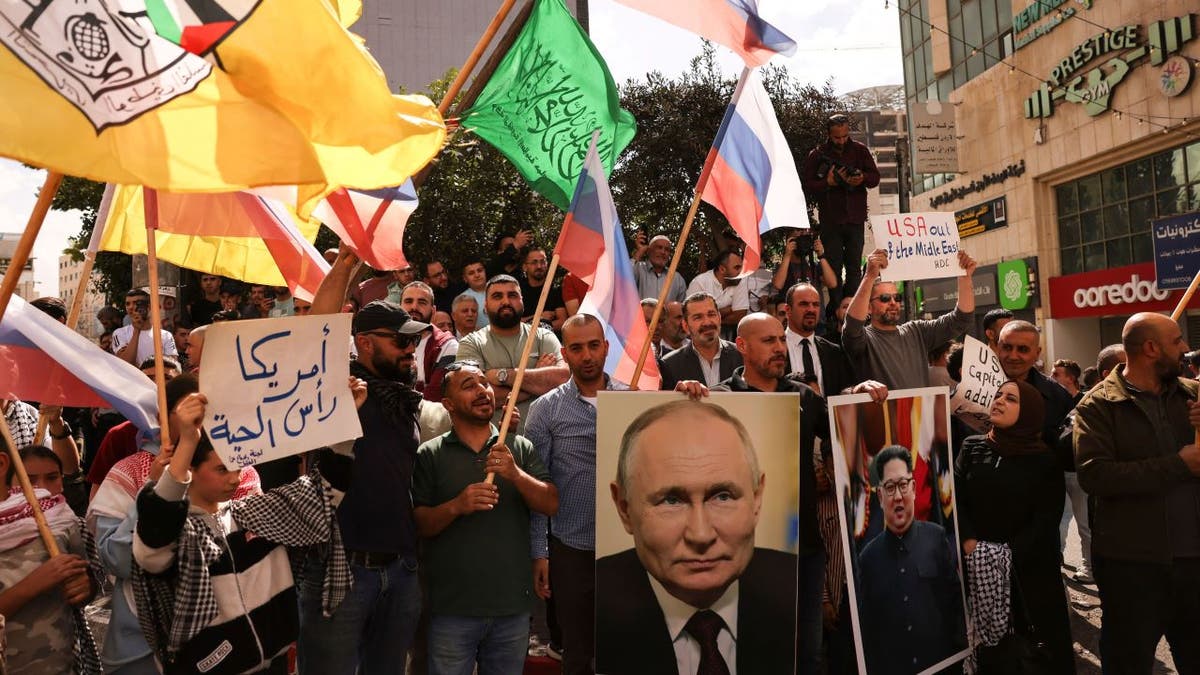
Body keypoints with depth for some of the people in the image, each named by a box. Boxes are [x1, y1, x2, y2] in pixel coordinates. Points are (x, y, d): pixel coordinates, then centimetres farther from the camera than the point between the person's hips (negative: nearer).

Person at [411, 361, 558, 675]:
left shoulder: (520, 448, 5)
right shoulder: (430, 454, 0)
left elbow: (551, 505, -2)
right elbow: (419, 525, -3)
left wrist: (516, 475, -18)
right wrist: (456, 506, -22)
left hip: (513, 604, 2)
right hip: (452, 609, -2)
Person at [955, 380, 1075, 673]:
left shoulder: (1044, 459, -2)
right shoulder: (972, 447, 4)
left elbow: (1046, 518, -7)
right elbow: (956, 497, -2)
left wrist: (1011, 555, -17)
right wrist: (968, 541, -17)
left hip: (1030, 567, -2)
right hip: (978, 566, 2)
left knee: (1043, 636, 4)